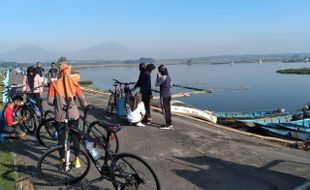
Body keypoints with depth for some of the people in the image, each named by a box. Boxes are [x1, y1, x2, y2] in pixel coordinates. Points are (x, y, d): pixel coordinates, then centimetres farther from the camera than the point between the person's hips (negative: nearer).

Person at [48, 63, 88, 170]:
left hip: (60, 116, -1)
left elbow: (50, 101, -9)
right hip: (73, 115, 1)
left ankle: (64, 162, 11)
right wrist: (85, 106, 14)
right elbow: (81, 98, -4)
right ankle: (77, 159, 26)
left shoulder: (54, 84, -7)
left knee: (61, 138, 10)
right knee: (75, 136, 17)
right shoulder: (74, 83, -4)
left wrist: (57, 103, 12)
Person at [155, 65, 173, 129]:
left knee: (165, 110, -2)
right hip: (168, 95, 9)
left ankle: (167, 125, 3)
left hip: (164, 96, -9)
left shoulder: (163, 77, -18)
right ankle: (170, 124, 23)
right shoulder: (168, 76, 7)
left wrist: (158, 77, -5)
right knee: (168, 110, 14)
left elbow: (156, 84, -14)